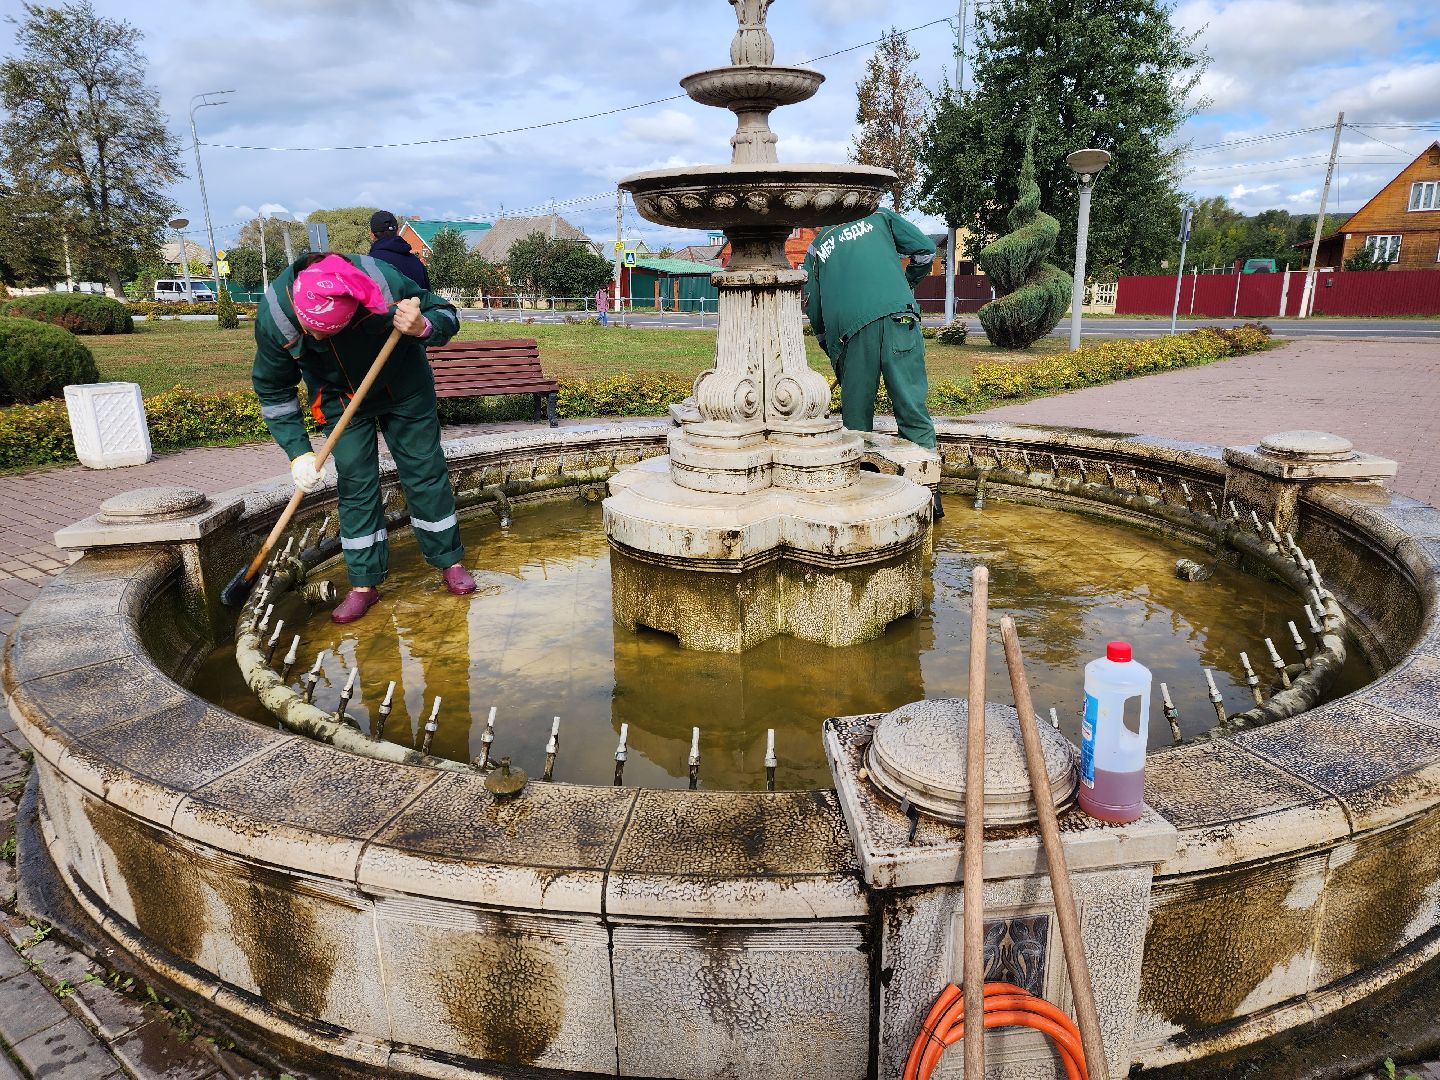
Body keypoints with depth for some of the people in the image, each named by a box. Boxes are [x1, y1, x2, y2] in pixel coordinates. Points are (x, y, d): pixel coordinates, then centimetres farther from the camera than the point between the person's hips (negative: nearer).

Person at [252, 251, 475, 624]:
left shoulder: (383, 281, -34)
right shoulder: (273, 317, -27)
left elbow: (446, 315, -17)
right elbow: (273, 391, -12)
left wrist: (422, 327, -41)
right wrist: (298, 453, -16)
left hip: (403, 387, -1)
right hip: (341, 400, 1)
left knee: (425, 473, 3)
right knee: (355, 484, -1)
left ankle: (449, 560, 19)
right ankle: (364, 583, 10)